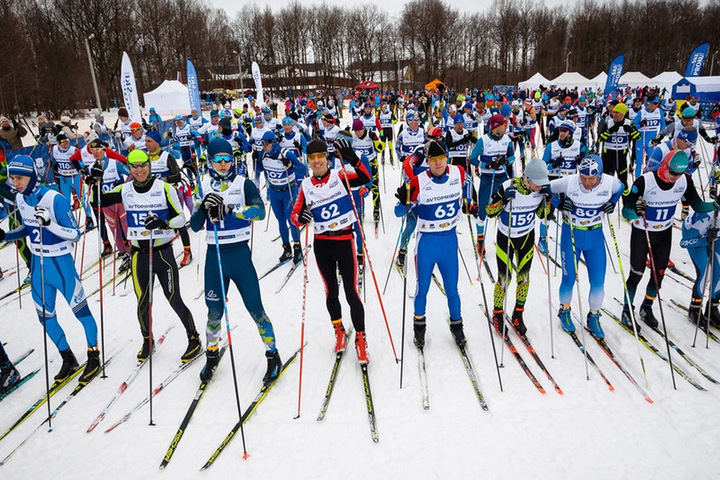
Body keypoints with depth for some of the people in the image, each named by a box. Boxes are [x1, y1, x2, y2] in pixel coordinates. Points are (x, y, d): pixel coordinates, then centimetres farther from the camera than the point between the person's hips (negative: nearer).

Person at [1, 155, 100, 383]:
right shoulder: (20, 199, 1)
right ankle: (68, 360, 31)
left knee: (81, 311, 4)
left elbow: (75, 234, -19)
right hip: (37, 263, 7)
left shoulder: (55, 199, -20)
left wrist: (49, 222, -33)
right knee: (45, 317, 13)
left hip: (60, 263, -7)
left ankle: (94, 357, 22)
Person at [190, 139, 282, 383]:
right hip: (214, 255, 2)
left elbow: (260, 211, -20)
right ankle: (212, 355, 35)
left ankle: (273, 354, 17)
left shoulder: (244, 184, -2)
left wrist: (230, 210, -33)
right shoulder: (204, 188, 5)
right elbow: (195, 226, -1)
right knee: (214, 312, 12)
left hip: (239, 253, -2)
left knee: (255, 308, 0)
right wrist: (204, 208, -20)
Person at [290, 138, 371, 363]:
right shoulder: (306, 186, 2)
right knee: (331, 291, 15)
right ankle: (339, 330, 38)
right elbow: (295, 215, 3)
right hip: (322, 244, 3)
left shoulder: (340, 177, -5)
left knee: (351, 293, -2)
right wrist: (300, 217, -19)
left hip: (344, 241, -3)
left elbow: (365, 178, -21)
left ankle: (360, 339, 14)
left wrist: (352, 158, -35)